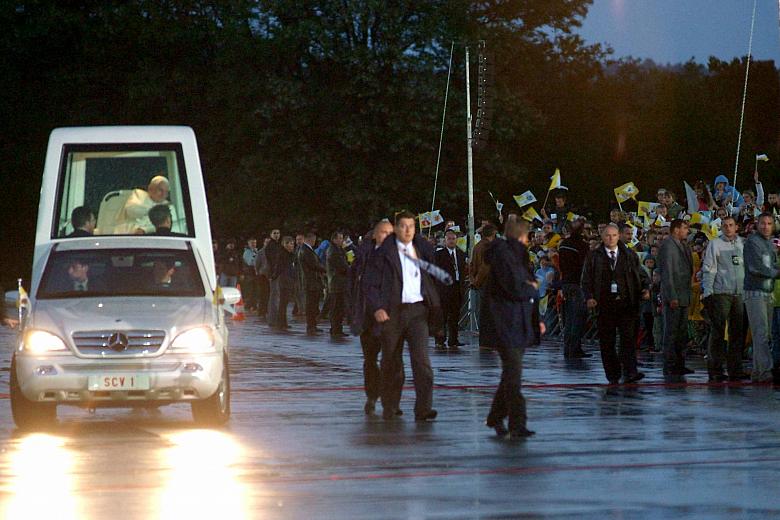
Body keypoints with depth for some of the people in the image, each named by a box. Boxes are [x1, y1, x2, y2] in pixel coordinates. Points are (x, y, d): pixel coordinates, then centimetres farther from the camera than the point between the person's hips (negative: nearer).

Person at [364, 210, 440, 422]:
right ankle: (390, 407, 23)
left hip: (417, 311, 1)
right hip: (392, 311, -1)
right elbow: (372, 283, -3)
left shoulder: (422, 249, 10)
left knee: (421, 358, -12)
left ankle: (424, 408, -15)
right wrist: (377, 308, -16)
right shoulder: (384, 252, 0)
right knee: (390, 361, 8)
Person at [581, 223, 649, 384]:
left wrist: (645, 289, -5)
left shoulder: (630, 256, 12)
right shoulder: (593, 257, 9)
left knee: (628, 338, -12)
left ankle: (629, 373, -18)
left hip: (626, 304, 0)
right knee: (607, 342, 1)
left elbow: (639, 275, 14)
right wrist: (589, 297, -9)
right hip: (604, 304, 0)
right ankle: (613, 376, 8)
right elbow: (586, 279, 6)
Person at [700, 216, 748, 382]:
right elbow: (708, 269, -3)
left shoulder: (742, 244, 13)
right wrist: (707, 292, -11)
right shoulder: (715, 244, 1)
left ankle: (735, 369, 11)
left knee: (737, 332, 6)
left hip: (739, 293, 5)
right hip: (720, 293, -5)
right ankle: (715, 370, -3)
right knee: (718, 332, -4)